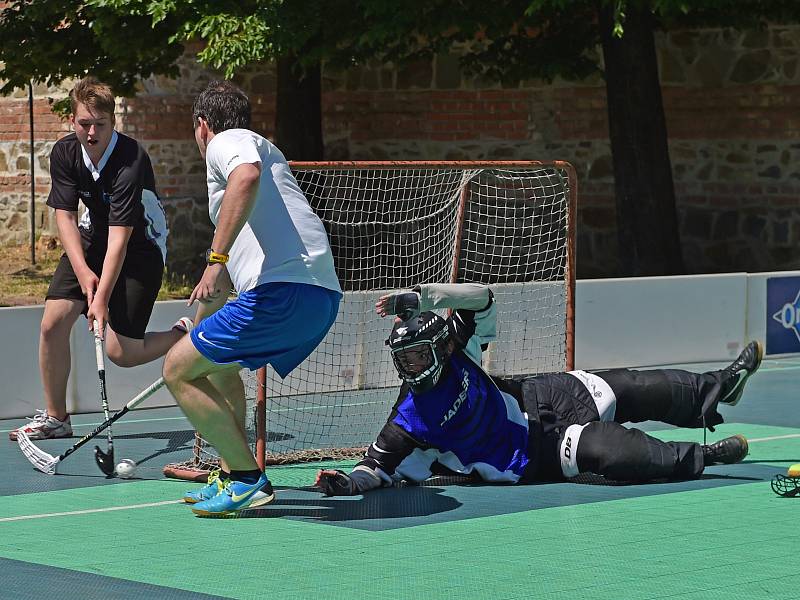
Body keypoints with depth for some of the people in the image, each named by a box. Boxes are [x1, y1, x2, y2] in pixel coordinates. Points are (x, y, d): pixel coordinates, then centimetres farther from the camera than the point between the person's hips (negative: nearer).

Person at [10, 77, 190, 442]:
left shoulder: (131, 160, -29)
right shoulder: (64, 153, -11)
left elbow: (120, 236, -31)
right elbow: (64, 215, -9)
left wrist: (102, 297, -36)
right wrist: (82, 271, -23)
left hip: (140, 246, -5)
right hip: (91, 239, 6)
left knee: (121, 352, -13)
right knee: (53, 323, -8)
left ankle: (184, 336, 17)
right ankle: (54, 418, 8)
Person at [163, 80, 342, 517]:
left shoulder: (225, 142, 5)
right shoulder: (261, 149, 33)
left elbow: (247, 175, -24)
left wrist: (217, 258, -28)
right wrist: (200, 319, 59)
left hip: (282, 291, -10)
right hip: (323, 298, 10)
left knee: (179, 370, -1)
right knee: (218, 363, 30)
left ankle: (248, 479, -2)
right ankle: (231, 479, 28)